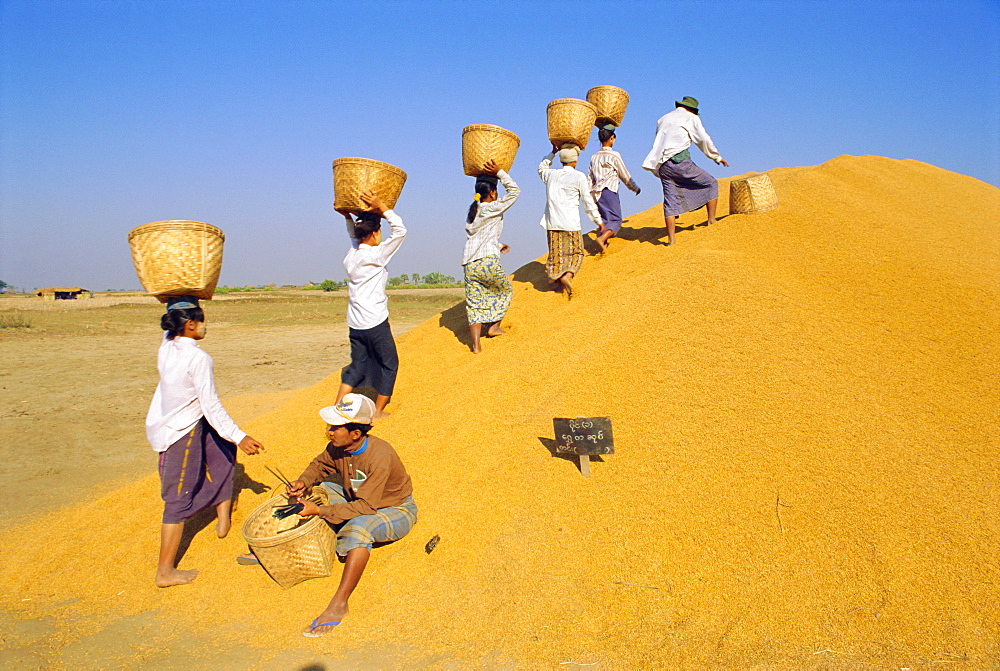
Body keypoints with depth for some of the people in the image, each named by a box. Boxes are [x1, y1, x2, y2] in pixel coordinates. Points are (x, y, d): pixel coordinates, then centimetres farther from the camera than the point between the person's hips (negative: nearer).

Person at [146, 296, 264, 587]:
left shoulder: (167, 345, -2)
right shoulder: (198, 358, -23)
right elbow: (212, 407, -22)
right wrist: (239, 437, -18)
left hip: (162, 425, 9)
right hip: (182, 434, -9)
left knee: (223, 448, 27)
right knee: (178, 500, 1)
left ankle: (223, 515, 31)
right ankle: (165, 572, 10)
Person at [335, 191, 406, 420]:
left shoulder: (351, 256, 6)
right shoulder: (375, 255, -15)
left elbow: (355, 238, 29)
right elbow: (399, 230, -15)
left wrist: (348, 217, 20)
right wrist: (382, 208, -13)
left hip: (355, 323, 7)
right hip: (375, 323, -7)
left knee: (357, 365, 16)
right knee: (389, 364, 10)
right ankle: (378, 411, 15)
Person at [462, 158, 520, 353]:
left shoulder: (472, 211, 18)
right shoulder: (493, 208, -2)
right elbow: (514, 191, 1)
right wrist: (500, 173, 3)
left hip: (469, 264, 6)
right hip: (488, 262, -6)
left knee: (474, 304, 4)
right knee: (505, 291, 21)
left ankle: (475, 344, -3)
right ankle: (494, 326, 19)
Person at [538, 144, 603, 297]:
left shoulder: (551, 174, 10)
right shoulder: (579, 177, -2)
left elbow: (541, 168, 35)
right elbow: (588, 201, -1)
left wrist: (553, 153, 43)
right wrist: (597, 220, 7)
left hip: (552, 223, 4)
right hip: (570, 223, -4)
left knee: (556, 253, 11)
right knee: (575, 252, 3)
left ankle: (555, 276, 4)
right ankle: (568, 274, -21)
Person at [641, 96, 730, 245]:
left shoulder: (663, 119, 24)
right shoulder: (691, 118, 8)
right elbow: (703, 140, 6)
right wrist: (717, 157, 17)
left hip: (662, 164, 5)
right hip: (680, 161, -5)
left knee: (670, 201, 4)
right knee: (711, 183, 10)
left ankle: (670, 239, -3)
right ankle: (711, 220, 3)